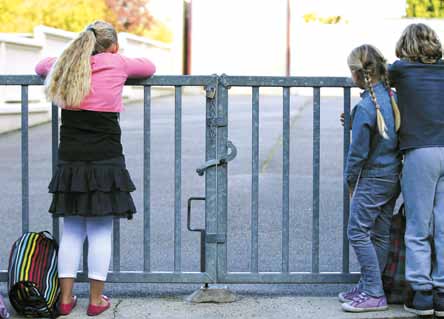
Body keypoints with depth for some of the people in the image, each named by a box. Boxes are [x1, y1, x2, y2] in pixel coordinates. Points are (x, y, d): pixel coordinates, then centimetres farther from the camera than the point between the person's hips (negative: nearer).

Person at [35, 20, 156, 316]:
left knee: (71, 232, 11)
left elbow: (42, 66, 31)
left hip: (70, 162, 4)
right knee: (100, 233, 4)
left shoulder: (65, 66, 9)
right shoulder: (117, 63, -2)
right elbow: (150, 67, 16)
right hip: (105, 162, -4)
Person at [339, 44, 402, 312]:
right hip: (394, 176, 9)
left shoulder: (366, 107, -19)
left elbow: (359, 150, -15)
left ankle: (374, 294, -3)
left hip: (373, 178, -9)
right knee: (381, 234, 13)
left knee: (358, 232, -3)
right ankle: (367, 287, 24)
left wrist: (351, 179, 0)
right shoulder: (393, 96, 4)